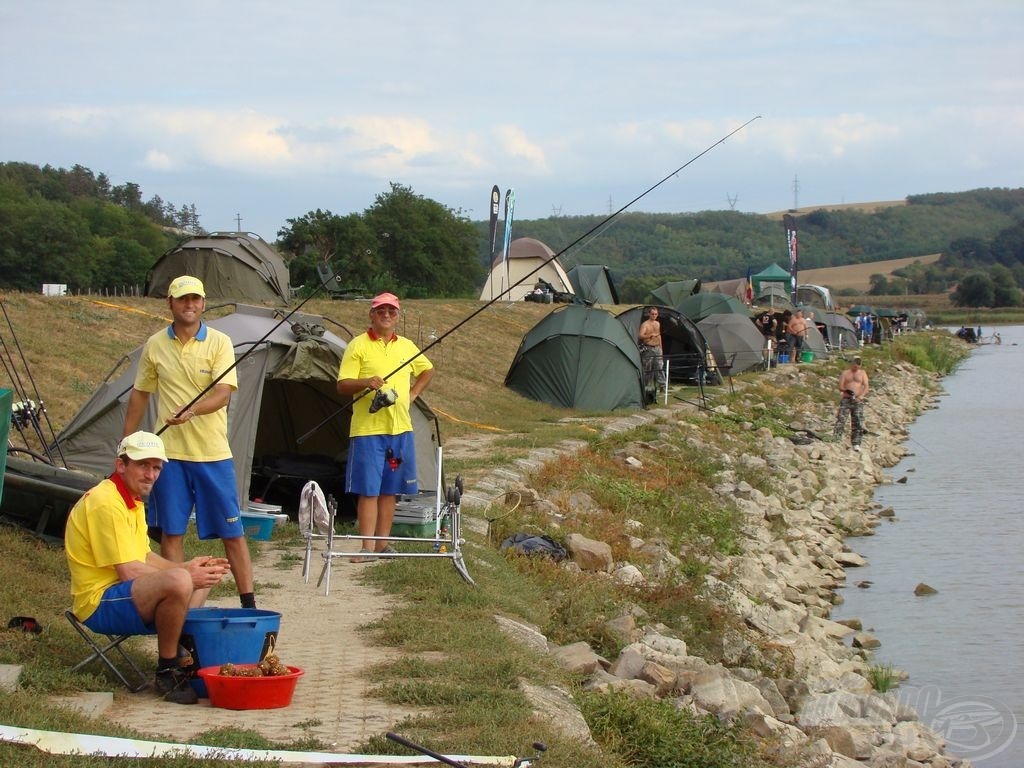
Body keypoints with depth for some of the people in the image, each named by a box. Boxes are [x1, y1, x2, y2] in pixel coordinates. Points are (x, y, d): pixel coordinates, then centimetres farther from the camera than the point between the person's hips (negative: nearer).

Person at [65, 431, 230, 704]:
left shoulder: (133, 500, 16)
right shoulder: (106, 502, -19)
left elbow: (143, 556, 22)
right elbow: (129, 571, -23)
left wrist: (184, 568, 5)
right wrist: (185, 575, -18)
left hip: (127, 594, 11)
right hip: (100, 603, -11)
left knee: (203, 578, 23)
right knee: (178, 582, -35)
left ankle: (184, 656, 9)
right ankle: (167, 672, -21)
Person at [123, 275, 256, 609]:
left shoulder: (219, 342, -3)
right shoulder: (155, 345, 5)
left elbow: (223, 393, -14)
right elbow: (139, 395, 15)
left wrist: (192, 411, -33)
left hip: (213, 453, -2)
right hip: (170, 454, 2)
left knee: (232, 532, 1)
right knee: (171, 532, 3)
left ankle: (248, 604, 7)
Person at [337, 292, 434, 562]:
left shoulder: (406, 346, 12)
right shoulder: (358, 346, -3)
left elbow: (427, 370, 28)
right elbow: (342, 385, -7)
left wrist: (412, 395, 14)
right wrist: (365, 383, -25)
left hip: (400, 429, 5)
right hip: (367, 430, -5)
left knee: (389, 490, 9)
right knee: (368, 490, -6)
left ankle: (382, 542, 17)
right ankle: (368, 547, -5)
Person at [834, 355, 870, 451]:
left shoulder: (862, 373, 12)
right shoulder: (845, 373, 10)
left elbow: (866, 386, 3)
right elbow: (840, 386, 3)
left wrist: (861, 396, -14)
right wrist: (844, 391, -20)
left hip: (858, 401, 1)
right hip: (846, 399, -1)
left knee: (858, 422, -3)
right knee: (841, 419, -11)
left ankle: (856, 444, 1)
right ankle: (836, 439, -12)